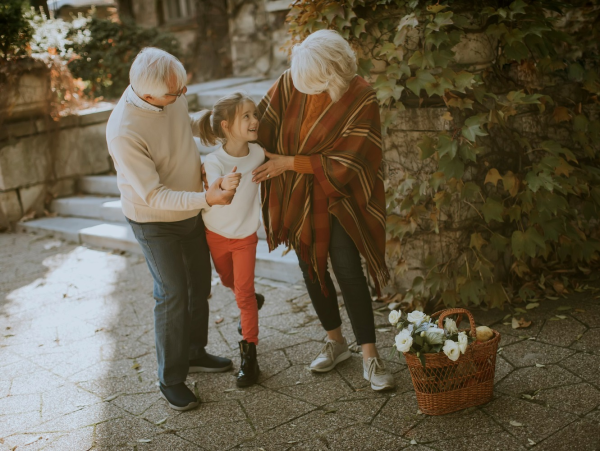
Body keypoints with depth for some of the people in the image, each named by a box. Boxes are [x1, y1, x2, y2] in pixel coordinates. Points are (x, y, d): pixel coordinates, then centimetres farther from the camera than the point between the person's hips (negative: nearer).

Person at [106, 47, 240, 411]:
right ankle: (171, 379, 16)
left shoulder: (172, 93, -13)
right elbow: (153, 196, -30)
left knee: (200, 284, 17)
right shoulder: (124, 132, -33)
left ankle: (194, 353, 38)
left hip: (192, 210, 7)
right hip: (155, 221, -7)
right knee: (173, 294, -2)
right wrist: (206, 199, -37)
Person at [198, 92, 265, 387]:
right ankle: (253, 302, 54)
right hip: (216, 233, 0)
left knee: (244, 292, 0)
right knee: (228, 281, 22)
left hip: (246, 235, 1)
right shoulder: (214, 162, -26)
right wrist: (223, 186, -66)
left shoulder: (258, 153, -16)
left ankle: (248, 354, 10)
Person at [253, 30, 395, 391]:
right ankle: (336, 342, 31)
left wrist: (289, 163, -22)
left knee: (348, 271, -9)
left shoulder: (361, 99, -20)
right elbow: (262, 126, -1)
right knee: (312, 269, 12)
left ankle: (370, 357, 4)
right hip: (295, 199, 5)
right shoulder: (290, 83, -10)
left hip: (337, 198, -4)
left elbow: (345, 162, -21)